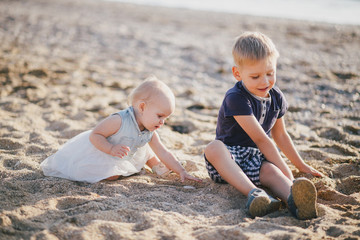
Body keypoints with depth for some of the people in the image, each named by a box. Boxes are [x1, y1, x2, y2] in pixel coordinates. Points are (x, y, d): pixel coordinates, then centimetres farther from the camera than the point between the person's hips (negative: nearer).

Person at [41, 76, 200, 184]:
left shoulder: (150, 132, -14)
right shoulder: (119, 121, -37)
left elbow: (163, 153, -8)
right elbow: (94, 135, -33)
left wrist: (181, 171, -12)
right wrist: (112, 149, -45)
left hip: (121, 155, 7)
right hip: (96, 150, -7)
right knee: (112, 175, -26)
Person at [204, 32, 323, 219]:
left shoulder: (276, 97, 5)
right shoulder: (235, 98, -19)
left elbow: (280, 135, 21)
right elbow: (261, 139, -23)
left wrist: (301, 165, 26)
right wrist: (285, 172, -24)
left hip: (256, 160, 4)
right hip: (229, 158, -4)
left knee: (270, 171, -31)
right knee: (213, 148, -38)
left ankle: (294, 199, -63)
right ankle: (253, 193, -54)